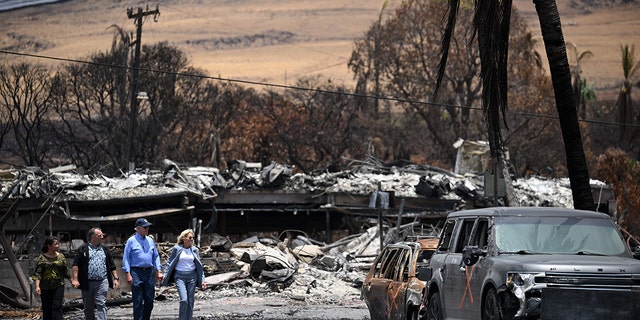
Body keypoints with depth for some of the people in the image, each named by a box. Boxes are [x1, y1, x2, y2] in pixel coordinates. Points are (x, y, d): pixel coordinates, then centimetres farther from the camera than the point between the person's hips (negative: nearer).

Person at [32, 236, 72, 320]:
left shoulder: (61, 257, 7)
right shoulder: (42, 258, -1)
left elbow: (66, 272, 14)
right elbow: (37, 273, -6)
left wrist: (72, 282, 14)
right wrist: (37, 286, -16)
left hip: (58, 286, 1)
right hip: (45, 287, -1)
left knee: (57, 307, -9)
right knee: (47, 308, 4)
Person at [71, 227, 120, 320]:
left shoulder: (105, 250, 16)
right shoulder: (83, 249, 5)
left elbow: (112, 266, 18)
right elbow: (75, 265, -2)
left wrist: (116, 278, 8)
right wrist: (75, 279, -12)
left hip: (102, 282, 1)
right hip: (87, 283, -1)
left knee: (101, 305, -9)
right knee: (88, 307, 6)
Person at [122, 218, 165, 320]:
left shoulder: (150, 241, 13)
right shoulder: (131, 241, -2)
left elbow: (156, 257, 17)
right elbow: (126, 258, -3)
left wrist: (159, 271, 8)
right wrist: (128, 274, -11)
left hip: (149, 272, 5)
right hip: (136, 272, -5)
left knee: (149, 300, 6)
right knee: (138, 301, -4)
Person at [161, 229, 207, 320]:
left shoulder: (195, 250, 7)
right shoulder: (176, 249, -1)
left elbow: (199, 266, 10)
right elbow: (170, 263, 5)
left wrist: (202, 280, 5)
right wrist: (165, 275, -4)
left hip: (192, 276, 3)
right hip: (180, 276, -3)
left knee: (190, 301, 3)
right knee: (184, 300, -16)